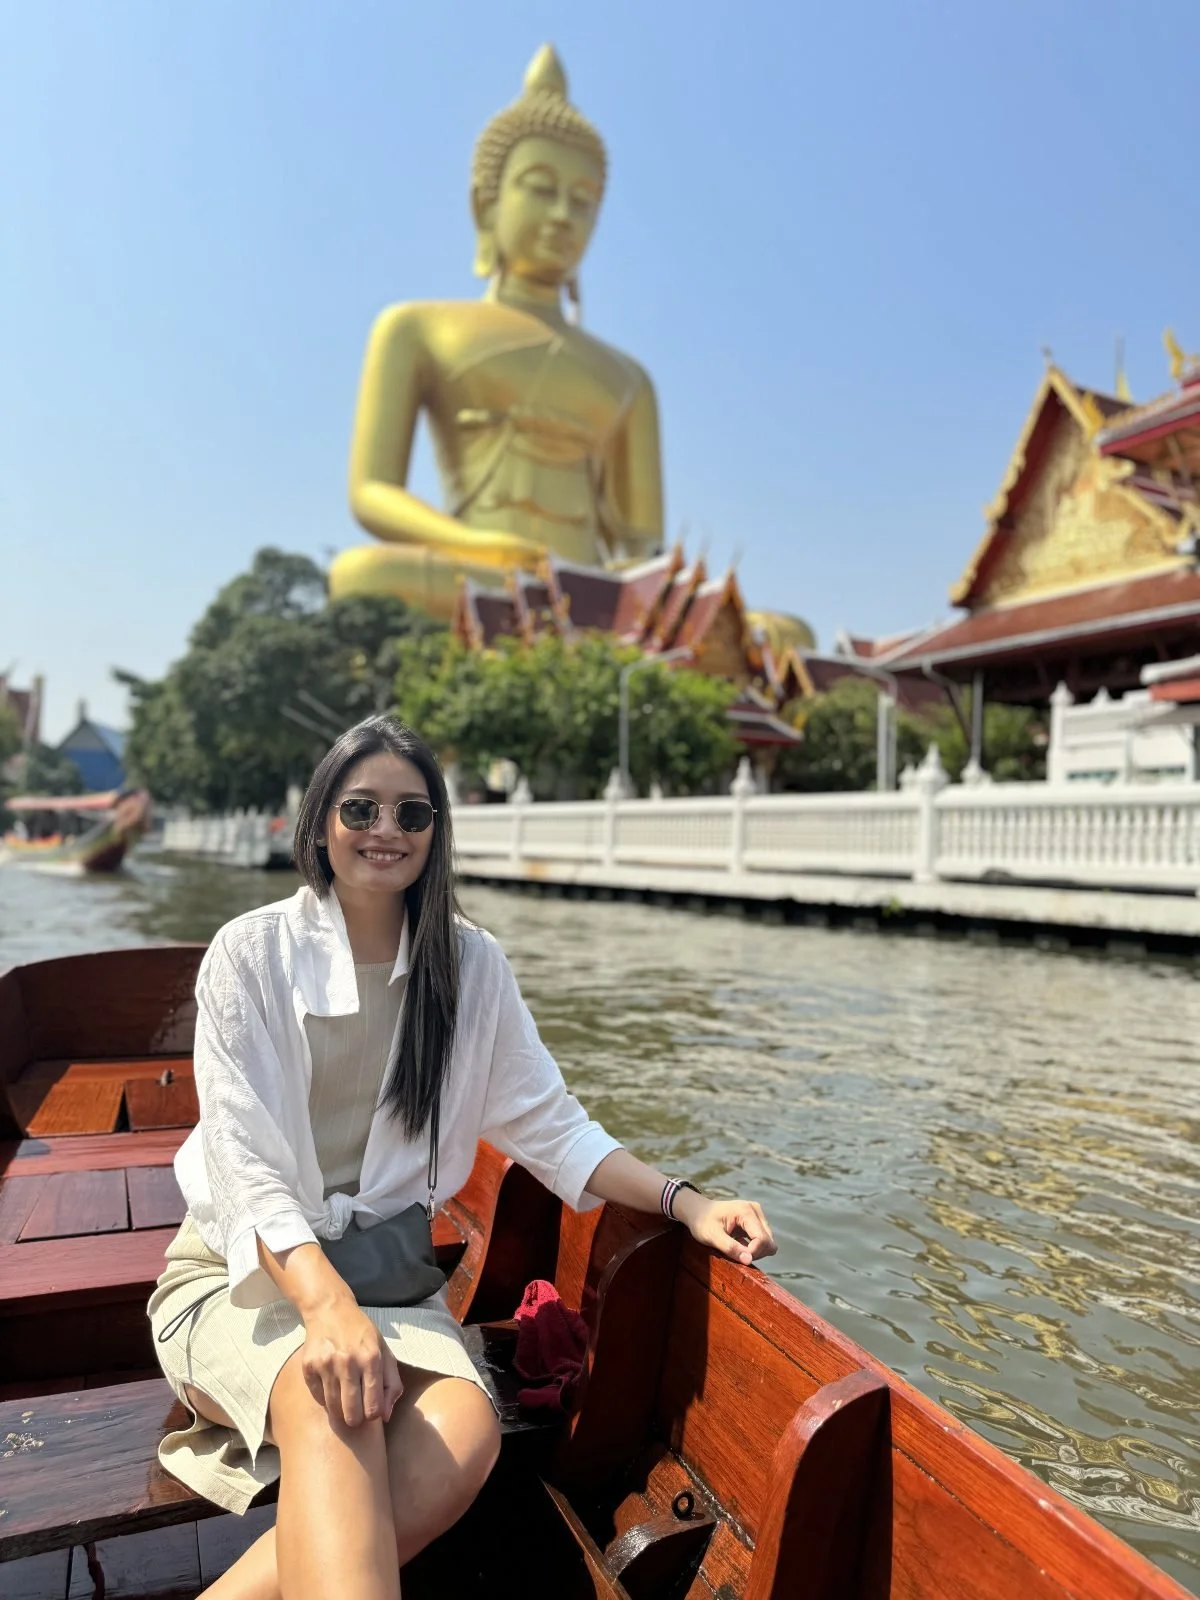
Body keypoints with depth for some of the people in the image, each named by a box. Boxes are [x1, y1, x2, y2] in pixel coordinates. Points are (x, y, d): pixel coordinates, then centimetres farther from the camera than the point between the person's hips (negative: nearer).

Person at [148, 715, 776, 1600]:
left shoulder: (470, 964, 1)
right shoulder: (252, 952, -8)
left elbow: (551, 1125, 2)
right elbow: (243, 1160, -16)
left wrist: (684, 1201, -12)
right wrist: (325, 1302, -33)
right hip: (241, 1271, -3)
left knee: (465, 1430, -29)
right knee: (336, 1403, -36)